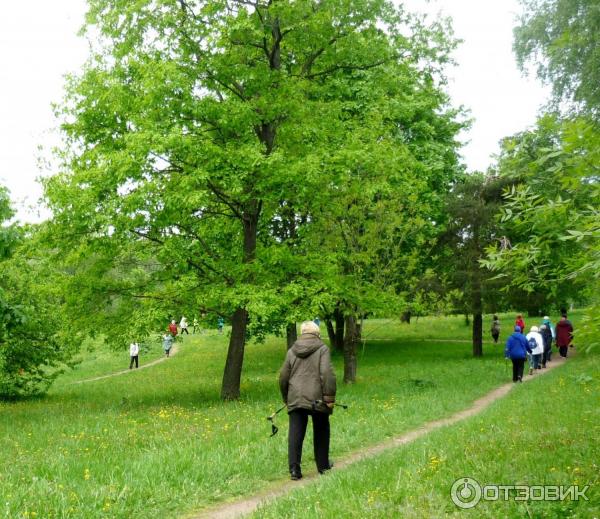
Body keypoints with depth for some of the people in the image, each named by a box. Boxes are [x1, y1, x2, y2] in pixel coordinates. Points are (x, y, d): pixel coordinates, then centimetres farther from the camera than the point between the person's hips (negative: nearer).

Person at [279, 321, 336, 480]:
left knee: (295, 434, 2)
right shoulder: (322, 349, -2)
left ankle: (294, 468, -7)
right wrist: (330, 397, -10)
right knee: (321, 432, 15)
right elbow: (327, 374, -14)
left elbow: (283, 377, 13)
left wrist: (286, 398, 24)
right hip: (317, 399, -2)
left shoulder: (292, 351, 11)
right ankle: (323, 465, 25)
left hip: (295, 399, 3)